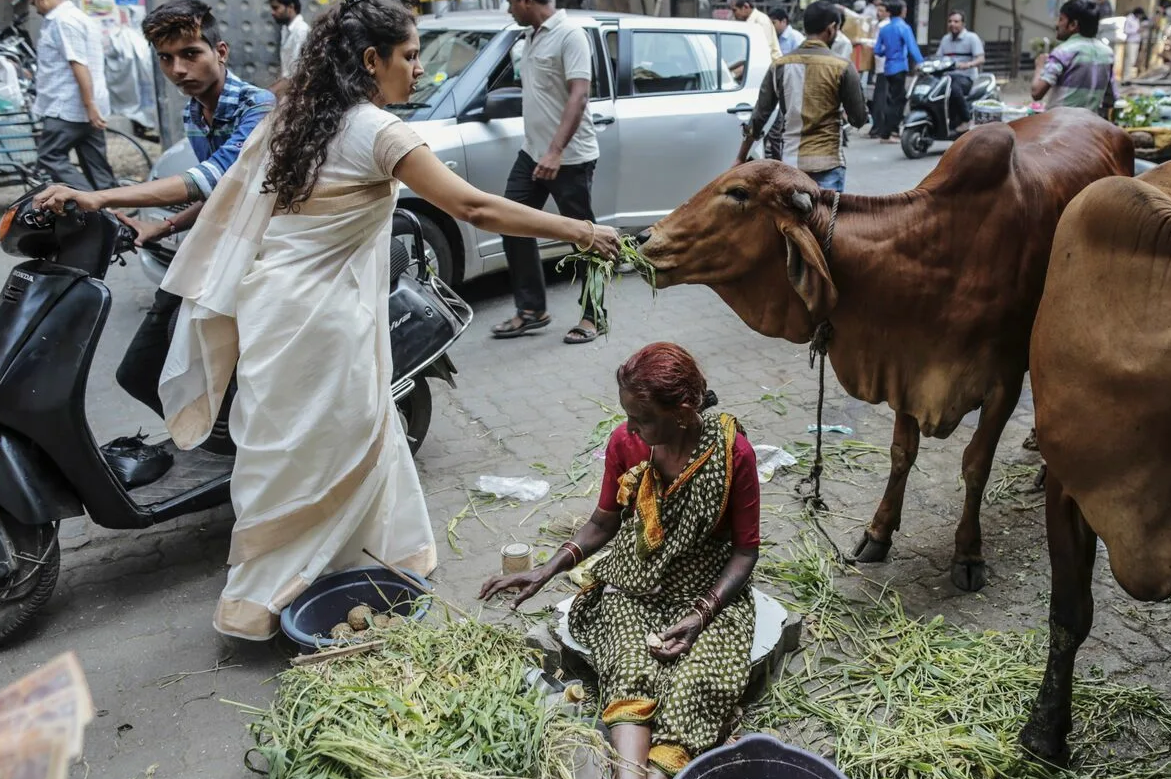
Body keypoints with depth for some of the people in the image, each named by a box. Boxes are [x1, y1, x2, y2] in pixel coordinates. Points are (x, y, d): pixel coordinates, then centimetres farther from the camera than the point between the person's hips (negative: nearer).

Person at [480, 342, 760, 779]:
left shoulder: (733, 453, -16)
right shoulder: (624, 442, -8)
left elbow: (745, 550, -7)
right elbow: (603, 523, 6)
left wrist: (702, 615, -19)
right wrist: (547, 571, -7)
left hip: (709, 595, -1)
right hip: (632, 588, 2)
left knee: (692, 686, -30)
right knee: (631, 675, -29)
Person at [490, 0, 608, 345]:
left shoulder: (569, 34, -15)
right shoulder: (532, 35, 11)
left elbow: (579, 96, -24)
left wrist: (556, 151, -32)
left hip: (570, 158, -9)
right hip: (532, 153, 9)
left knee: (582, 237, 2)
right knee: (513, 225, 8)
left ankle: (594, 316, 15)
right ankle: (531, 309, 18)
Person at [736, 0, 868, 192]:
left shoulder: (780, 65, 5)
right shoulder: (841, 67, -5)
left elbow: (759, 117, 6)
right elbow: (859, 118, -1)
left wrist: (740, 159, 14)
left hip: (790, 162, 4)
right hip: (827, 162, -4)